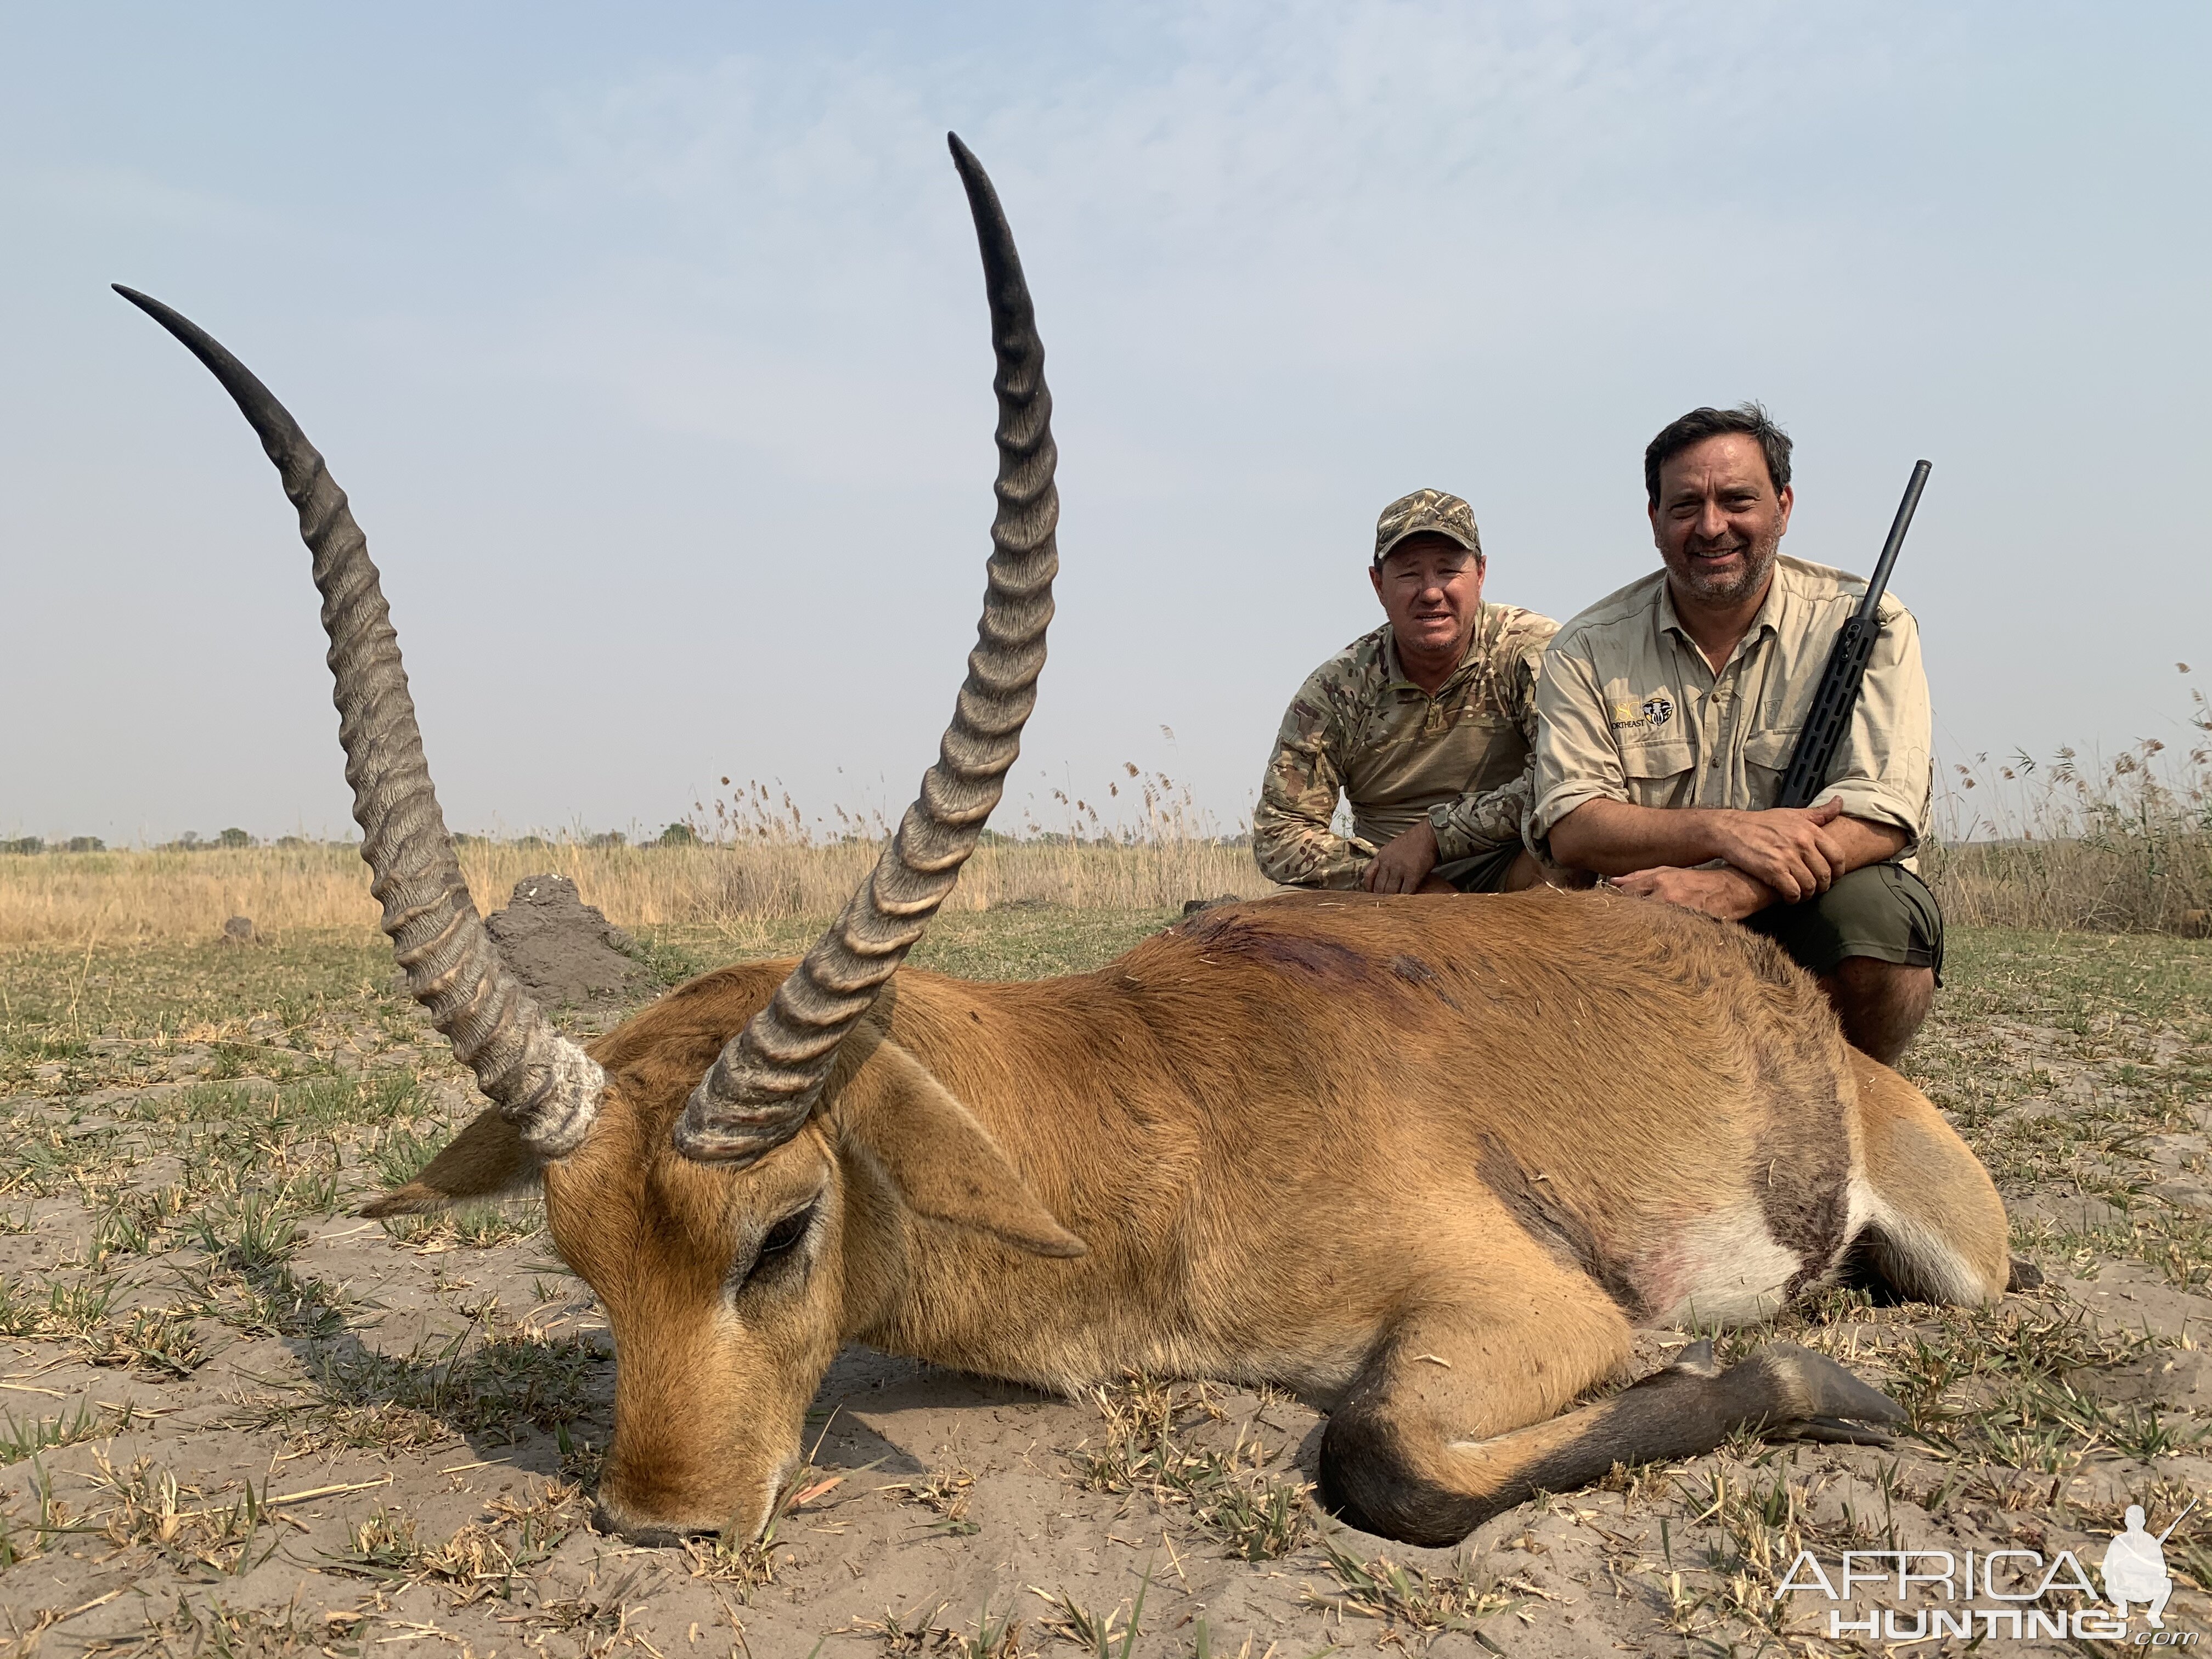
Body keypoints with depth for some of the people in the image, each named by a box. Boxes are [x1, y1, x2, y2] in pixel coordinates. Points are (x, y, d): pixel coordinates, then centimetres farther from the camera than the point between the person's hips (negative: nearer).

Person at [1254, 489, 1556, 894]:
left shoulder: (1533, 651, -7)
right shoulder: (1336, 690, -2)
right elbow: (1278, 837, -2)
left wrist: (1433, 835, -20)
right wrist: (1386, 876, -15)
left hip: (1512, 877, -1)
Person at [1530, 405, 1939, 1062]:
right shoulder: (1589, 650, 1)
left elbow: (1884, 813, -15)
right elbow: (1570, 829, -10)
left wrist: (1726, 891, -31)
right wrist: (1724, 831, -26)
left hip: (1806, 913, 0)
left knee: (1871, 908, -33)